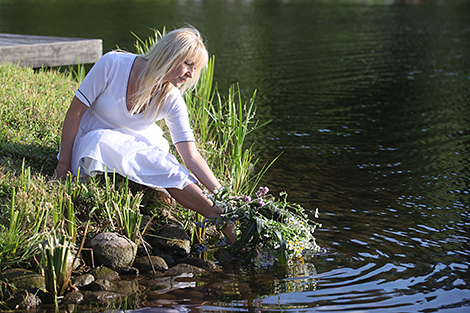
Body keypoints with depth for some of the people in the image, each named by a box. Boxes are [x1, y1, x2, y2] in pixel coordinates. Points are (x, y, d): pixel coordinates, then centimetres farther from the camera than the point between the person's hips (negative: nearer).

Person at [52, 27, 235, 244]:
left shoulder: (171, 100, -12)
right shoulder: (112, 65, -21)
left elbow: (191, 156, -15)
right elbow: (76, 111, -14)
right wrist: (64, 163, -14)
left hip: (139, 145, 3)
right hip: (92, 144, -3)